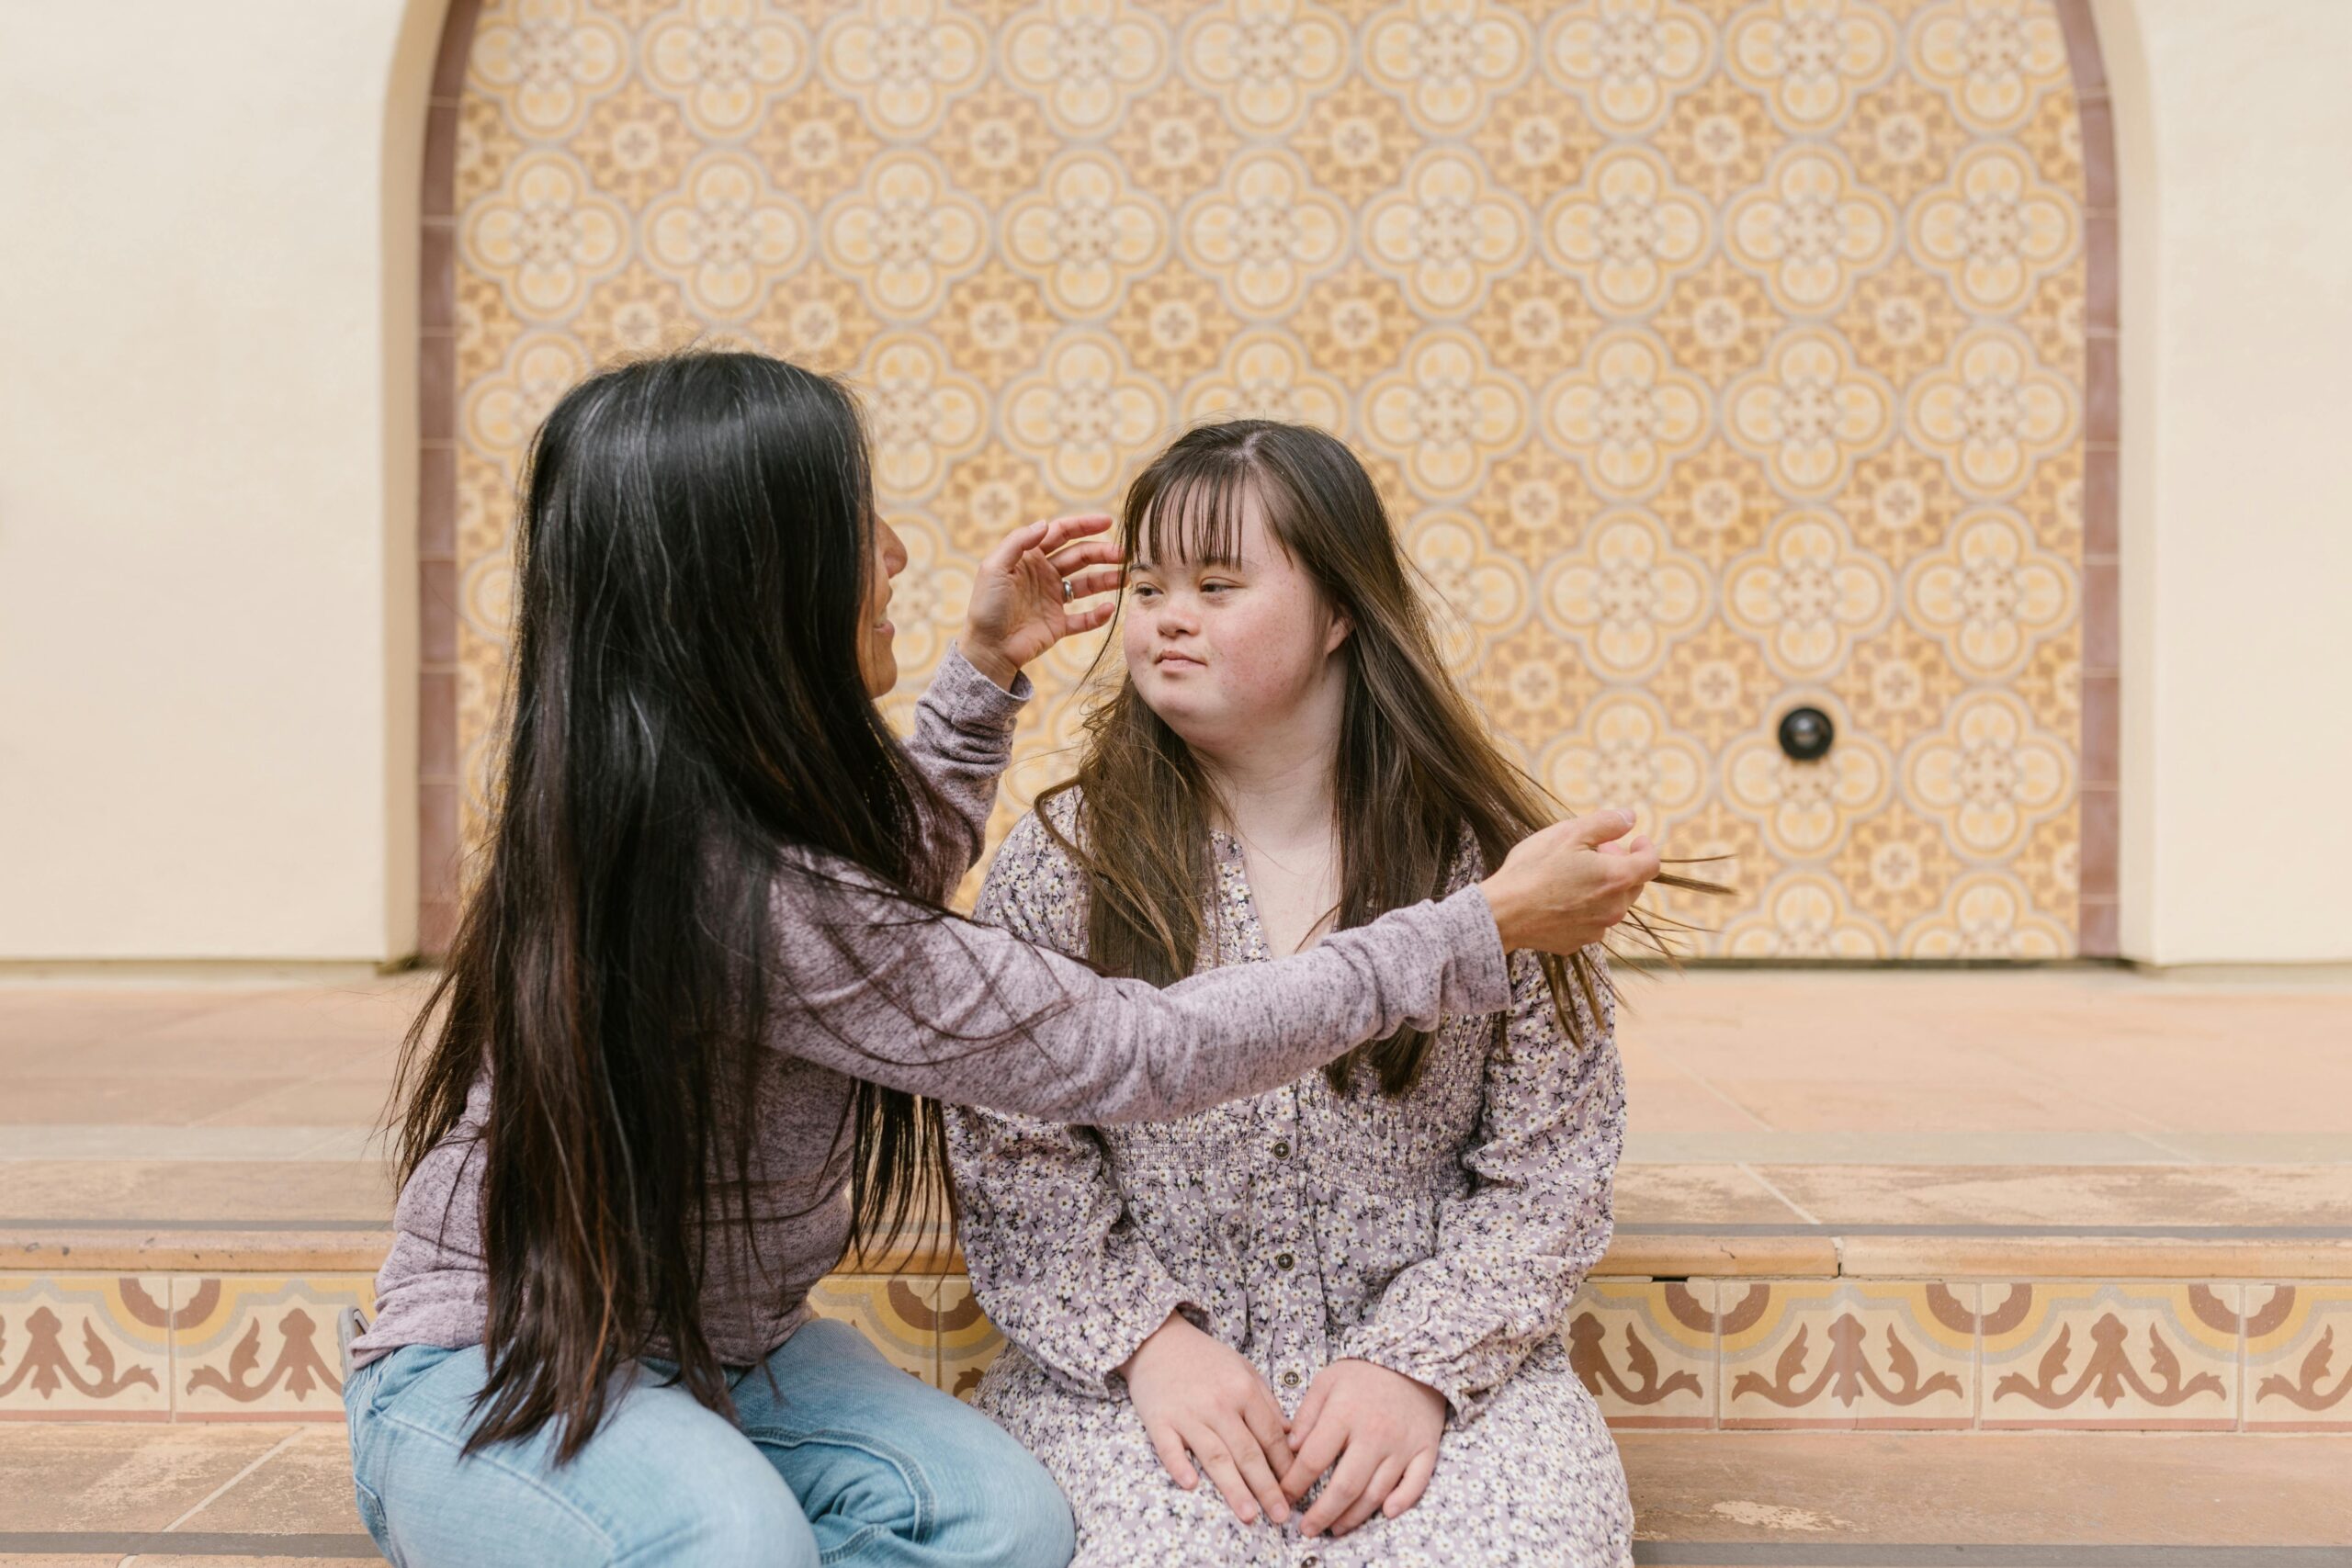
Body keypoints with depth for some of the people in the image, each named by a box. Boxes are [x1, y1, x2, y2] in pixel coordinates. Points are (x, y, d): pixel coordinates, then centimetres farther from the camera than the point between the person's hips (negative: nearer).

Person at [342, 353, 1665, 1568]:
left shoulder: (703, 805, -4)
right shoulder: (749, 890, -32)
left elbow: (899, 880, 21)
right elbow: (1134, 1054, -27)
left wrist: (987, 669, 10)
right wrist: (1490, 929, -21)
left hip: (711, 1348, 7)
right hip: (494, 1379, -7)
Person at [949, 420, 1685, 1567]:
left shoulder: (1485, 862, 0)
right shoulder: (1058, 864, 1)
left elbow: (1547, 1171, 0)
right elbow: (1013, 1167, -1)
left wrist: (1420, 1360, -13)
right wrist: (1150, 1340, -15)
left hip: (1431, 1353, 1)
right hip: (1134, 1371, 0)